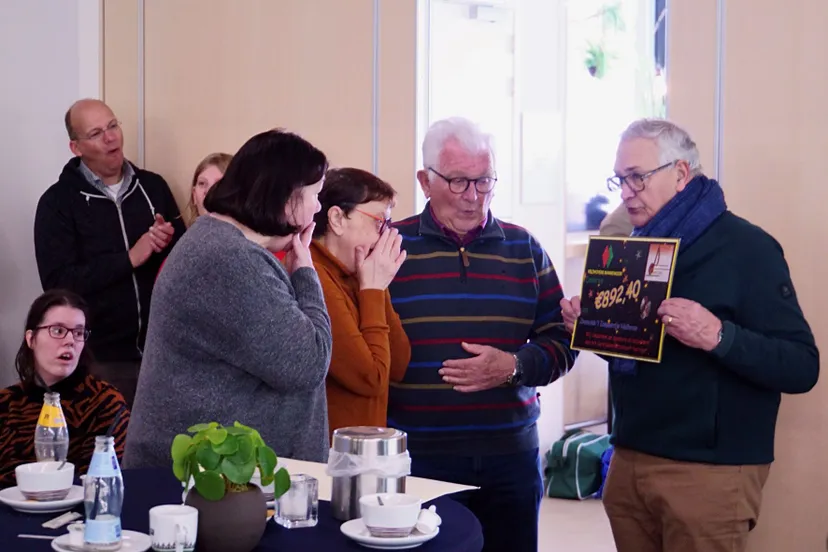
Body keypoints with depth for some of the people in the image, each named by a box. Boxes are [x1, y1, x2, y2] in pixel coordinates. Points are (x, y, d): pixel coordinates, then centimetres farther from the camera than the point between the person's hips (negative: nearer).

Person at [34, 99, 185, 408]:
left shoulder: (153, 186, 5)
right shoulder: (58, 202, -4)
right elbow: (57, 283, -12)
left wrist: (168, 243, -11)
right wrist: (129, 258, -16)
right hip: (101, 357, -3)